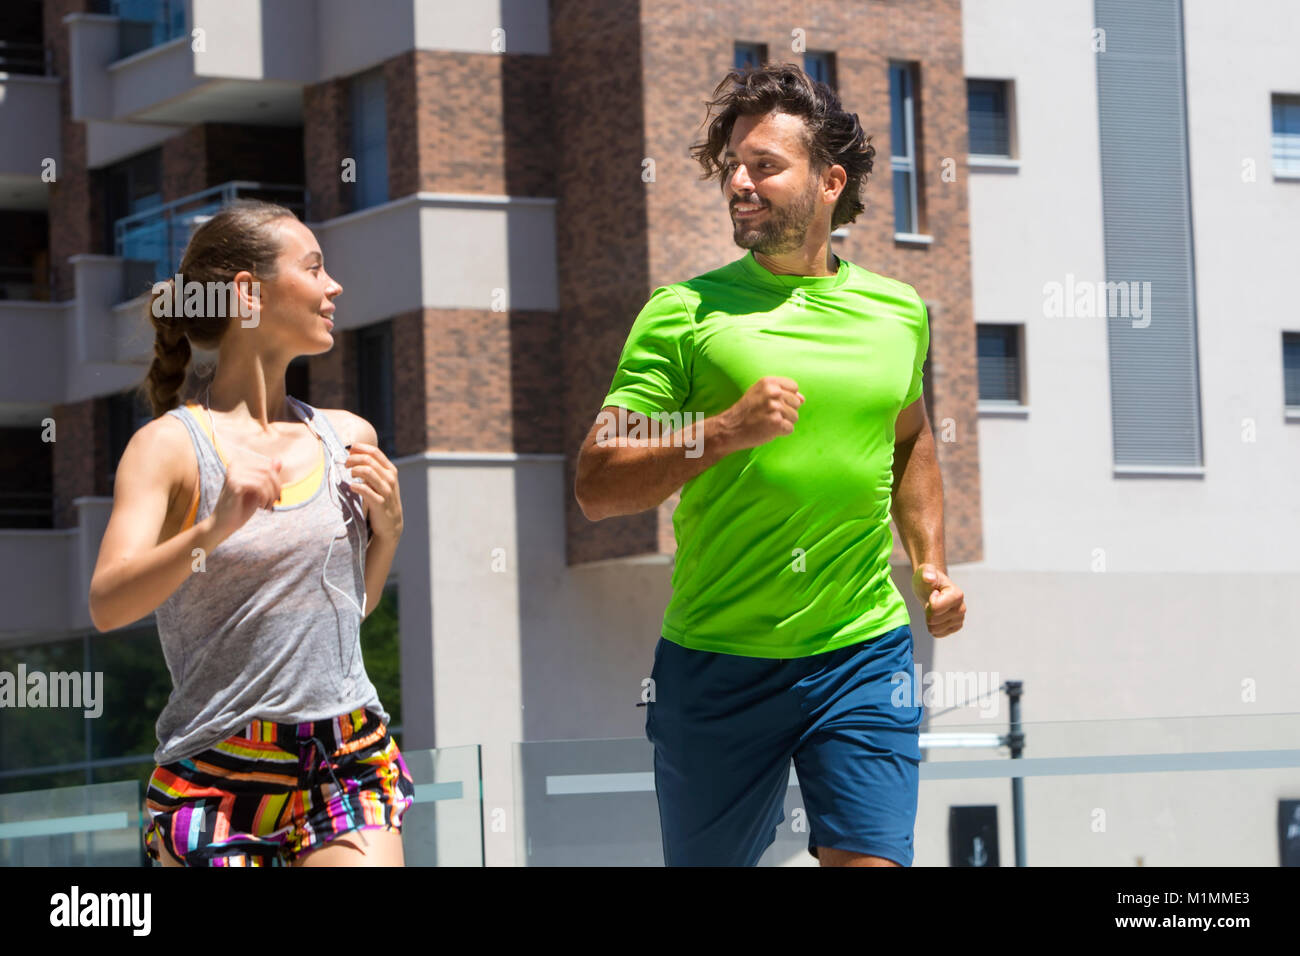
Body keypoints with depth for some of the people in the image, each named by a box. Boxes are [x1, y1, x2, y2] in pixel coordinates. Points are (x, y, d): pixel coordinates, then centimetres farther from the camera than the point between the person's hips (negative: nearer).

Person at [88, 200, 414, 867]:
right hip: (219, 770, -4)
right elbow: (107, 604, -18)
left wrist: (389, 529, 4)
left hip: (349, 762, 4)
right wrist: (216, 527, -31)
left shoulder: (348, 438, 10)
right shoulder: (169, 446, -5)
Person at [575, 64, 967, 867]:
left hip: (863, 651, 2)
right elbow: (596, 487, -7)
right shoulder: (685, 313, -3)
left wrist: (931, 560, 15)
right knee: (709, 860, 10)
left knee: (868, 859, -10)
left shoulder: (898, 313, 8)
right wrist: (725, 430, -19)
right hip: (715, 663, -1)